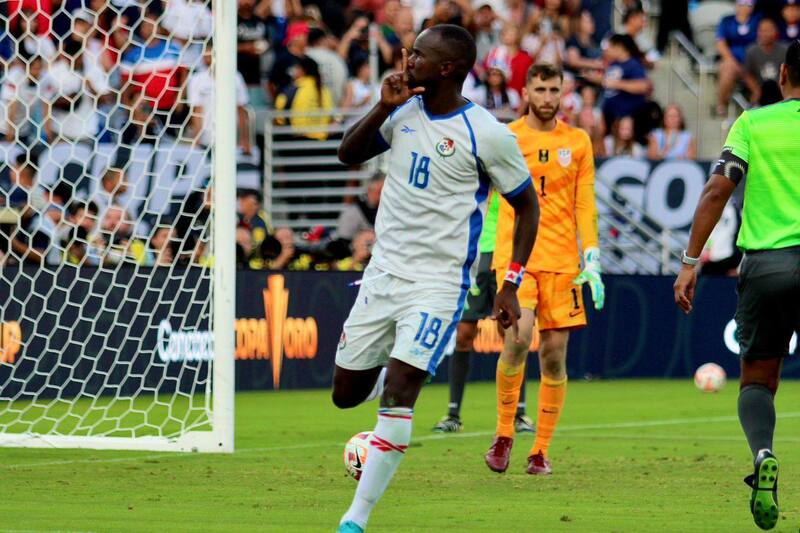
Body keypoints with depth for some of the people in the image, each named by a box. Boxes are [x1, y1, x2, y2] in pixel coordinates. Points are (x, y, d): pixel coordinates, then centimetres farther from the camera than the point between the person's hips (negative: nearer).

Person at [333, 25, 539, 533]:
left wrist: (511, 286, -7)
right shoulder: (405, 111, 3)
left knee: (398, 388, -19)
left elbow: (527, 206, -3)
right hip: (384, 270, 6)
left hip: (439, 281, -6)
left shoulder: (486, 134, -12)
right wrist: (383, 108, -8)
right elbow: (349, 154, 11)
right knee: (346, 393, 10)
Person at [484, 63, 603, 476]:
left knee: (554, 356, 0)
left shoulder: (577, 142, 10)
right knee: (517, 340, -21)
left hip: (562, 262, 2)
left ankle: (541, 452, 10)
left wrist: (592, 260, -1)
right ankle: (504, 433, -2)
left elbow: (585, 204, 9)